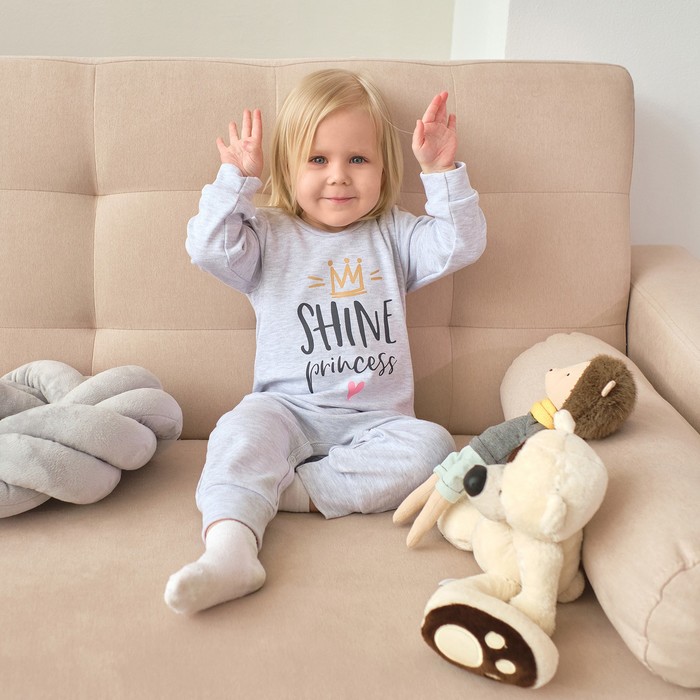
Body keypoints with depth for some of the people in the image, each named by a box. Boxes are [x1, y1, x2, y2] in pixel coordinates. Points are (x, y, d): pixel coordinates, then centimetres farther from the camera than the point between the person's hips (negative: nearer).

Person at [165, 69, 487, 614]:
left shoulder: (392, 235, 15)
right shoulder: (269, 237, 10)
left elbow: (461, 245, 3)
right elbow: (210, 249, -6)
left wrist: (443, 172, -5)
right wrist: (237, 179, -10)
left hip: (376, 419, 2)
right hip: (288, 409, -1)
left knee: (431, 446, -27)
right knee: (242, 431, -32)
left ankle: (294, 489, -30)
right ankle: (229, 552, -48)